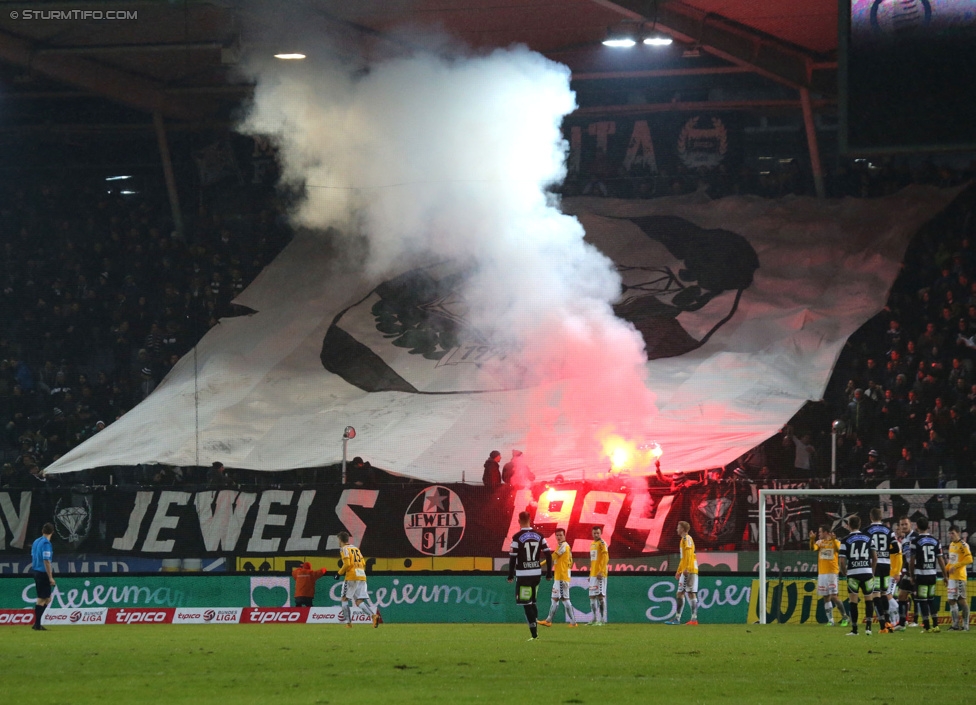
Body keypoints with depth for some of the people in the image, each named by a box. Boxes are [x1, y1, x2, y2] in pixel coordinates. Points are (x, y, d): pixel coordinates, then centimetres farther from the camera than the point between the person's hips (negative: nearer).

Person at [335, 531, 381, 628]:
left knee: (345, 599, 7)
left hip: (351, 577, -6)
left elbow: (347, 564, -13)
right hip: (362, 577, 6)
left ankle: (348, 622, 0)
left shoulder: (344, 549, -1)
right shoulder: (356, 549, 21)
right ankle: (373, 615, -22)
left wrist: (339, 573, 0)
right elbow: (363, 563, 17)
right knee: (359, 601, 2)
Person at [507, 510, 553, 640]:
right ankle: (535, 627, 16)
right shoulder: (539, 536, 4)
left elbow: (512, 557, -10)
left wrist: (510, 575, -1)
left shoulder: (517, 537, -9)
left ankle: (534, 633, -9)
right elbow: (548, 555, 4)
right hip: (537, 573, 5)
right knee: (533, 601, 20)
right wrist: (549, 573, 11)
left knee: (526, 604, -2)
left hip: (523, 575, -5)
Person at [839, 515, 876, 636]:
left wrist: (844, 573, 13)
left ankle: (854, 629, 2)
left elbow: (842, 561, -4)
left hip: (853, 573, -2)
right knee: (868, 600, 13)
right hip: (867, 572, 2)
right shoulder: (868, 538, 6)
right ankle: (868, 627, 3)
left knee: (853, 601, 3)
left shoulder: (845, 540, -1)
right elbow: (875, 557, 7)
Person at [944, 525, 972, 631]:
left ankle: (965, 625, -1)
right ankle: (955, 625, 12)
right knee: (951, 600, 7)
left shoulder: (963, 545, -10)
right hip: (951, 577, 9)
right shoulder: (951, 545, 16)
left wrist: (955, 566, -19)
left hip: (959, 577, -9)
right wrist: (946, 570, 13)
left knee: (961, 600, -6)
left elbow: (969, 559, -20)